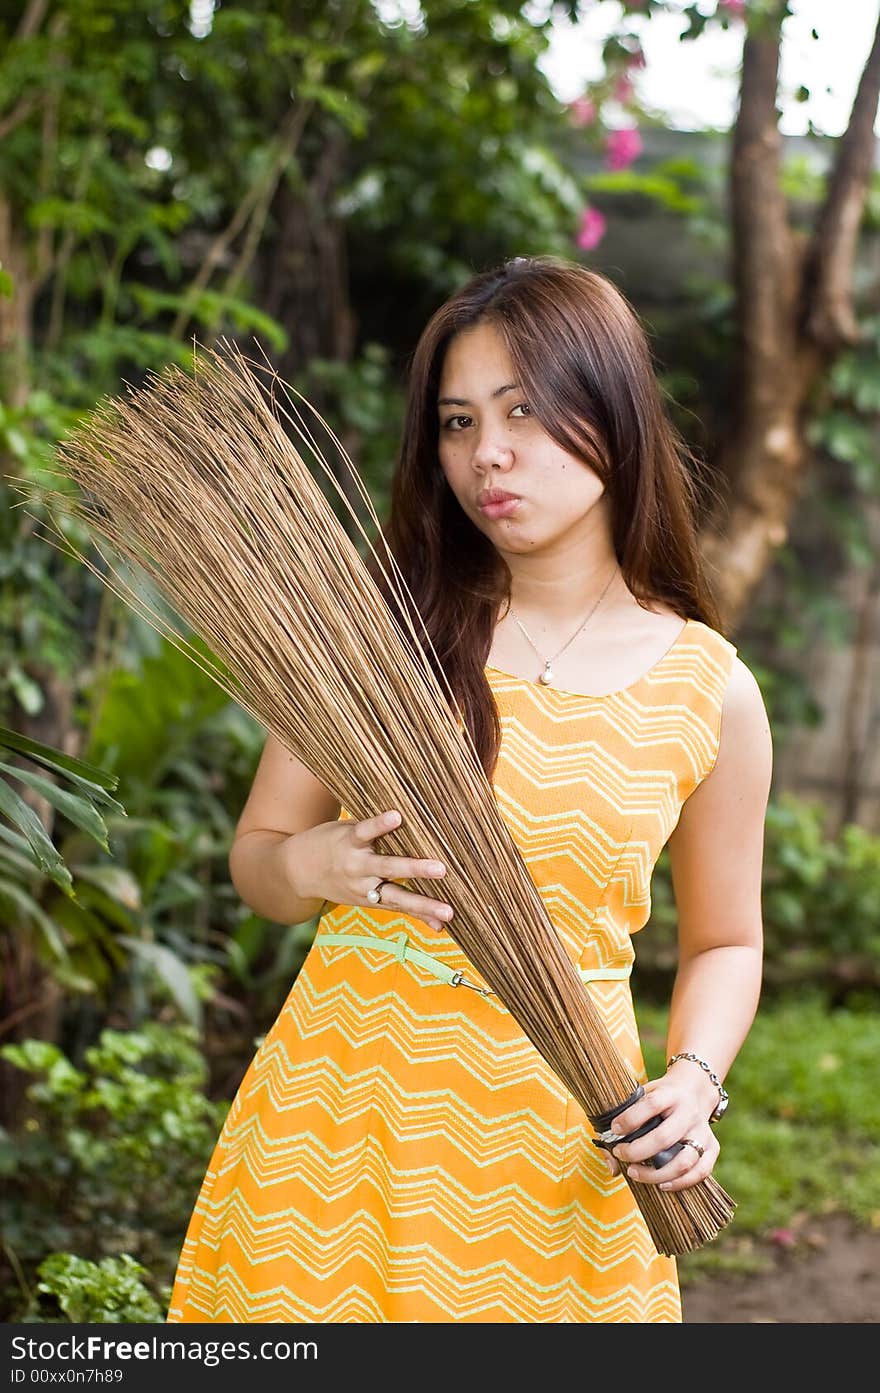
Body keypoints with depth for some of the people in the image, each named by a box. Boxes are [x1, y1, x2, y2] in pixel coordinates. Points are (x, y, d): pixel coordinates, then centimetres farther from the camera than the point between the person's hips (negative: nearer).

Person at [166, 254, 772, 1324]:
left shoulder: (711, 692, -1)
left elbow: (723, 942, 11)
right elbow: (254, 857, 6)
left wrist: (693, 1079, -7)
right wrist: (312, 865, -16)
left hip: (564, 1142, 0)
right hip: (344, 1095, 0)